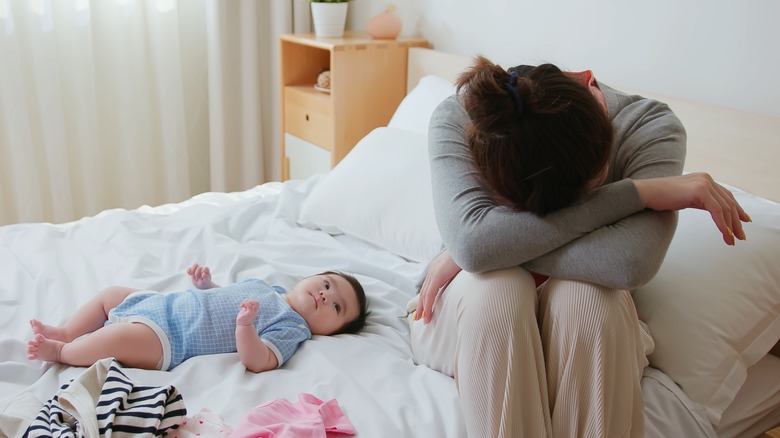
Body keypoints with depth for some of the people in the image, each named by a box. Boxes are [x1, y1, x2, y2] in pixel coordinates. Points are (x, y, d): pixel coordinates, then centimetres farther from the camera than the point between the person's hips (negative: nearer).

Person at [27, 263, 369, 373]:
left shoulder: (291, 329, -12)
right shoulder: (266, 287, 13)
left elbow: (258, 361, -29)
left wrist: (245, 325, -45)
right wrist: (206, 283, 7)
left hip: (165, 337, -9)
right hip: (162, 304, 9)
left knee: (116, 338, -28)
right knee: (111, 294, 15)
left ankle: (61, 352, -1)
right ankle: (66, 333, 21)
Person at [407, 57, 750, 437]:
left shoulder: (651, 127, -22)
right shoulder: (456, 120, -24)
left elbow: (631, 262, -38)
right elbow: (471, 241, -41)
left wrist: (500, 246, -32)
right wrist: (637, 192, -36)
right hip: (473, 322, 0)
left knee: (586, 295, -34)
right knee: (496, 286, -35)